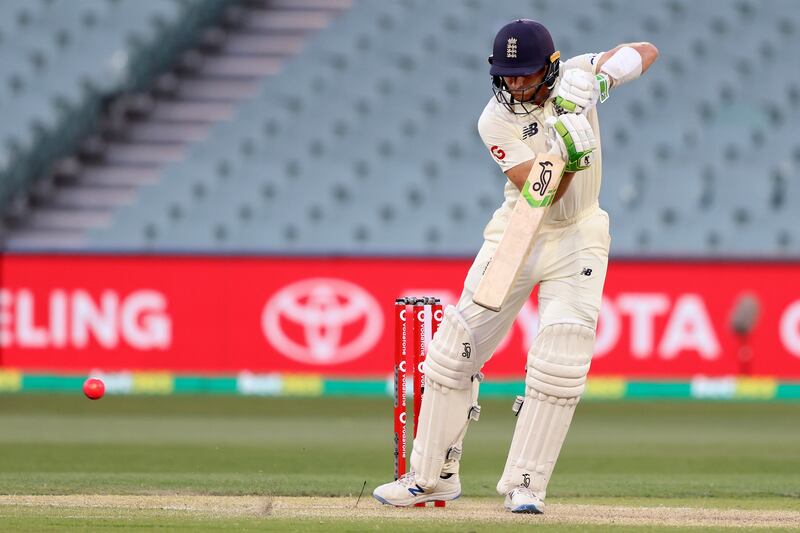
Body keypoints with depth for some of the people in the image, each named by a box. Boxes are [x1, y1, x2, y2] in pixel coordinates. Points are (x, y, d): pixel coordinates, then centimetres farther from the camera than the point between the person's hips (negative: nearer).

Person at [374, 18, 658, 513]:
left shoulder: (574, 78, -9)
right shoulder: (496, 120, -15)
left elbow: (647, 51, 0)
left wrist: (606, 74, -19)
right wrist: (567, 154, -41)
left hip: (579, 239, 0)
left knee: (561, 366, -12)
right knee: (456, 351, -2)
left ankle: (525, 484, -3)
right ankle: (433, 475, 10)